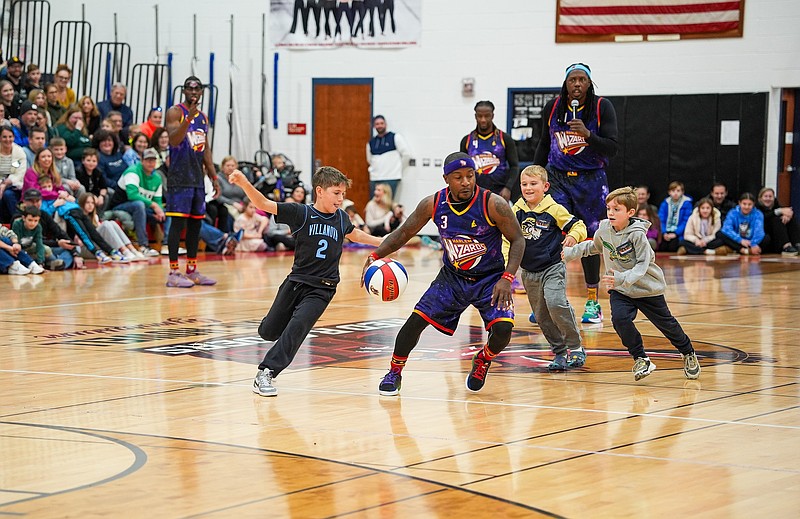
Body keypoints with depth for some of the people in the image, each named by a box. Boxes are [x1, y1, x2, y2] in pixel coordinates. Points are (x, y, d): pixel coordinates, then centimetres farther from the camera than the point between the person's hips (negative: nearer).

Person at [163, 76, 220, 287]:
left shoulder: (203, 118, 16)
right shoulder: (175, 112, -6)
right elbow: (173, 141, -20)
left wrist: (214, 177, 16)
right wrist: (188, 119, -32)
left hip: (197, 178, 7)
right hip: (179, 178, -7)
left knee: (196, 223, 9)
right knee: (178, 221, -9)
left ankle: (192, 270, 15)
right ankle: (173, 272, -8)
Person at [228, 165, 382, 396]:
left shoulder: (341, 218, 2)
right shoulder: (301, 213, -9)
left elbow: (355, 235, 25)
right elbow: (264, 204, -17)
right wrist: (244, 183, -32)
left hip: (322, 289, 1)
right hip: (296, 281, -1)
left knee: (296, 328, -21)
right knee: (268, 332, 9)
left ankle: (265, 374, -19)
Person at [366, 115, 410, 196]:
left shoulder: (395, 137, 0)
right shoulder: (371, 143, 14)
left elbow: (406, 154, -2)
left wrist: (398, 167, 4)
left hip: (391, 178, -5)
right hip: (374, 179, 5)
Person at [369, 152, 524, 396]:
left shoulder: (493, 204, -23)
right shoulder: (433, 204, -13)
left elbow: (517, 240, -13)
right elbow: (404, 233, 1)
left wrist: (507, 278, -24)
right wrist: (375, 256, -12)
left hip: (489, 278, -2)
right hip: (452, 276, 2)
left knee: (503, 328, -22)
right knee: (417, 319, -11)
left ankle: (483, 360, 13)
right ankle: (394, 373, 12)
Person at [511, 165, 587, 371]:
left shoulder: (554, 209, -10)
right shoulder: (517, 211, -1)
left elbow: (578, 226, -2)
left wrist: (573, 236, -24)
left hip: (552, 268, -5)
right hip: (529, 272, 5)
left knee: (555, 303, -25)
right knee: (542, 316, 8)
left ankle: (575, 347, -11)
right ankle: (560, 353, 23)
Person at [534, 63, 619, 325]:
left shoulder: (602, 107, -7)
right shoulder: (552, 107, 1)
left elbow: (612, 148, -11)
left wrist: (588, 134, -26)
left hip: (590, 180, -1)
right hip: (558, 178, 1)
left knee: (589, 240, 5)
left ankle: (593, 302, 16)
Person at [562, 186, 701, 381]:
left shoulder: (637, 234, -24)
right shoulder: (603, 230, -8)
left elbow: (642, 265, -26)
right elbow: (592, 247, 15)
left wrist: (623, 278, -41)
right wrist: (568, 253, 12)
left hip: (647, 287, -3)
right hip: (620, 290, 4)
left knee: (666, 323, 10)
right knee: (620, 318, -24)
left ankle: (688, 353, 37)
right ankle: (640, 359, -7)